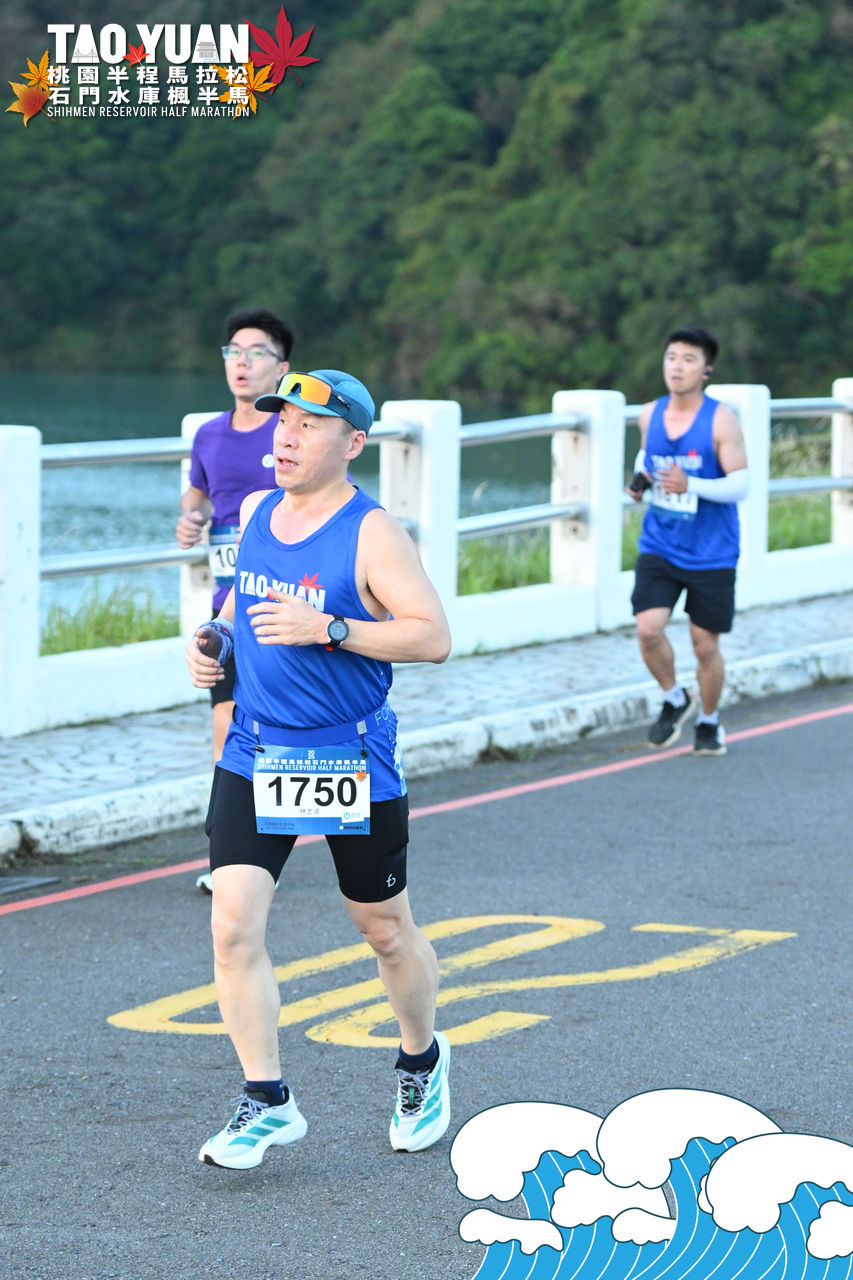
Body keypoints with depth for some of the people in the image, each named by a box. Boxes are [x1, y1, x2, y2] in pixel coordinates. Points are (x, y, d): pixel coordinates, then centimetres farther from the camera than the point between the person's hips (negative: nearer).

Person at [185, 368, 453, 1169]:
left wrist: (327, 629, -27)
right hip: (254, 757, 4)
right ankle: (267, 1103, 0)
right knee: (232, 925, -10)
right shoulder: (255, 512, 6)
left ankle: (421, 1061, 39)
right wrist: (212, 639, 4)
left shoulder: (372, 533, -13)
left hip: (352, 764, -4)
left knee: (386, 932, 11)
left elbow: (434, 637, -19)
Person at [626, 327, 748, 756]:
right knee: (648, 629, -14)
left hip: (711, 554, -3)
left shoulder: (721, 422, -13)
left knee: (705, 645, 4)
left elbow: (740, 485, -16)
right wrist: (640, 477, 2)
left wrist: (690, 485, -30)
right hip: (659, 547, 3)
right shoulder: (650, 415, 1)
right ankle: (673, 699, 14)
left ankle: (709, 722, 29)